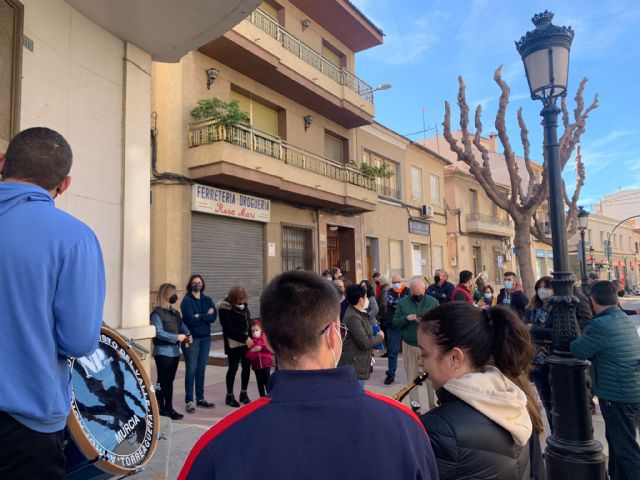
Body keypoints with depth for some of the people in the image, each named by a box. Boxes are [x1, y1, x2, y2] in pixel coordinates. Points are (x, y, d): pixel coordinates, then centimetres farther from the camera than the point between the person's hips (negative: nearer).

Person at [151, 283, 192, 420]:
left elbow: (182, 325, 18)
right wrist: (177, 337, -18)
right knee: (162, 381, 0)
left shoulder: (174, 312, 12)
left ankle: (168, 408, 24)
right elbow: (159, 333, -20)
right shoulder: (157, 313, -13)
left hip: (174, 351, 8)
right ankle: (160, 409, 10)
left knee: (170, 380, 14)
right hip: (163, 351, -8)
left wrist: (188, 334, -3)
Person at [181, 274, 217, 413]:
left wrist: (199, 316, -15)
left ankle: (200, 399, 22)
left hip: (205, 338, 5)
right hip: (191, 339, -5)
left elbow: (213, 317, -4)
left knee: (201, 369, 11)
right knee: (191, 370, -3)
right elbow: (191, 320, -18)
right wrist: (206, 316, -8)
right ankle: (189, 401, 6)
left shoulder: (208, 300, 10)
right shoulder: (186, 301, -5)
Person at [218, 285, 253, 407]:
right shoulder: (225, 308, -15)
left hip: (246, 341, 6)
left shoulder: (244, 304, 3)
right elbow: (228, 330, -17)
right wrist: (245, 338, -19)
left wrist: (249, 337, 3)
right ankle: (229, 396, 17)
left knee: (246, 367, 9)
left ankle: (243, 393, 24)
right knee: (233, 368, 2)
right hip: (234, 343, -6)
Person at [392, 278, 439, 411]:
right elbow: (395, 323, 2)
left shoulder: (433, 302, 3)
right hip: (409, 346, 1)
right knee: (411, 376, 8)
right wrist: (406, 318, -15)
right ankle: (414, 404, 19)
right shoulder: (402, 303, 5)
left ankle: (434, 406, 10)